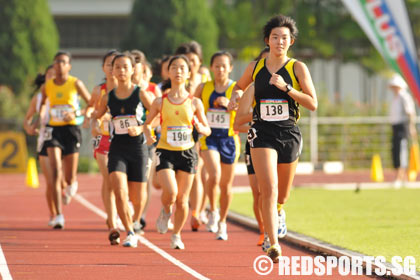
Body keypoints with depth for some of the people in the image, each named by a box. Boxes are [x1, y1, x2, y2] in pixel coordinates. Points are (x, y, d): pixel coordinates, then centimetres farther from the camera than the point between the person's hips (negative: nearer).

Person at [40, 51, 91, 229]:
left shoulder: (76, 84, -2)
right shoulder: (47, 86, 5)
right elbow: (41, 103, 22)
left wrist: (76, 114, -15)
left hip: (71, 130, -1)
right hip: (53, 130, 1)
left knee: (69, 177, 3)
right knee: (56, 172, -16)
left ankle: (72, 187, 45)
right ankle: (59, 215, -18)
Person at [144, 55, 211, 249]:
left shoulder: (194, 102, 2)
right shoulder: (160, 101, 1)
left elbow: (207, 130, 8)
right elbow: (147, 123, 13)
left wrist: (199, 127, -15)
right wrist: (149, 135, -9)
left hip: (187, 152, 1)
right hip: (165, 151, -1)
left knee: (182, 199, 3)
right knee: (170, 193, -21)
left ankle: (177, 235, 24)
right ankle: (166, 211, 14)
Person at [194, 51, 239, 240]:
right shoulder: (203, 88, 5)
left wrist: (229, 103, -22)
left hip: (229, 139, 1)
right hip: (209, 137, -1)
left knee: (226, 185, 9)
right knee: (214, 175, -25)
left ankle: (222, 223, 27)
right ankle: (213, 212, -3)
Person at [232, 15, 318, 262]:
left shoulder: (298, 68, 0)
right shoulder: (255, 67, 6)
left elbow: (313, 104, -7)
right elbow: (240, 86, 27)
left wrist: (286, 87, -16)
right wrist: (237, 95, 6)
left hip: (289, 134, 1)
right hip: (262, 134, -1)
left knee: (282, 195, 15)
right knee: (269, 190, -18)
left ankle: (278, 212, 52)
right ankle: (273, 244, -21)